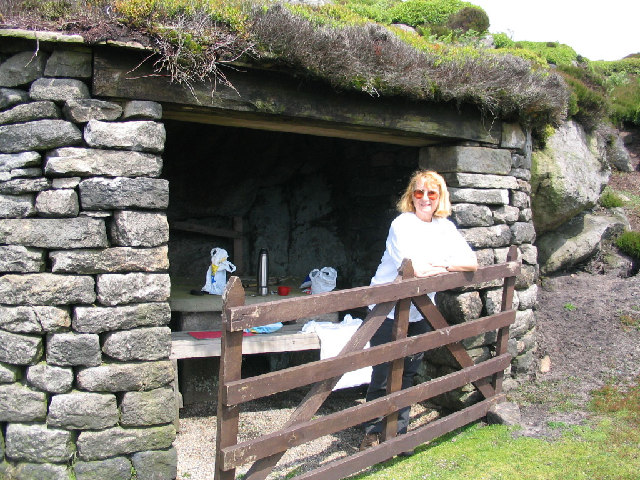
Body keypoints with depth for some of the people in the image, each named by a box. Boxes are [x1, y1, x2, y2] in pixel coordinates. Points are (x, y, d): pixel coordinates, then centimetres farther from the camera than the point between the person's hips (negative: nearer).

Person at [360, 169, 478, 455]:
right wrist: (446, 266, -10)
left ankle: (398, 431, 25)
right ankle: (372, 431, 18)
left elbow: (472, 264, -2)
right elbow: (415, 269, -27)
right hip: (388, 307, -5)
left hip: (420, 311, 6)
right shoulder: (403, 223, -15)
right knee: (383, 374, -2)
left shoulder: (445, 228, 4)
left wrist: (443, 264, -18)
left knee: (408, 373, 11)